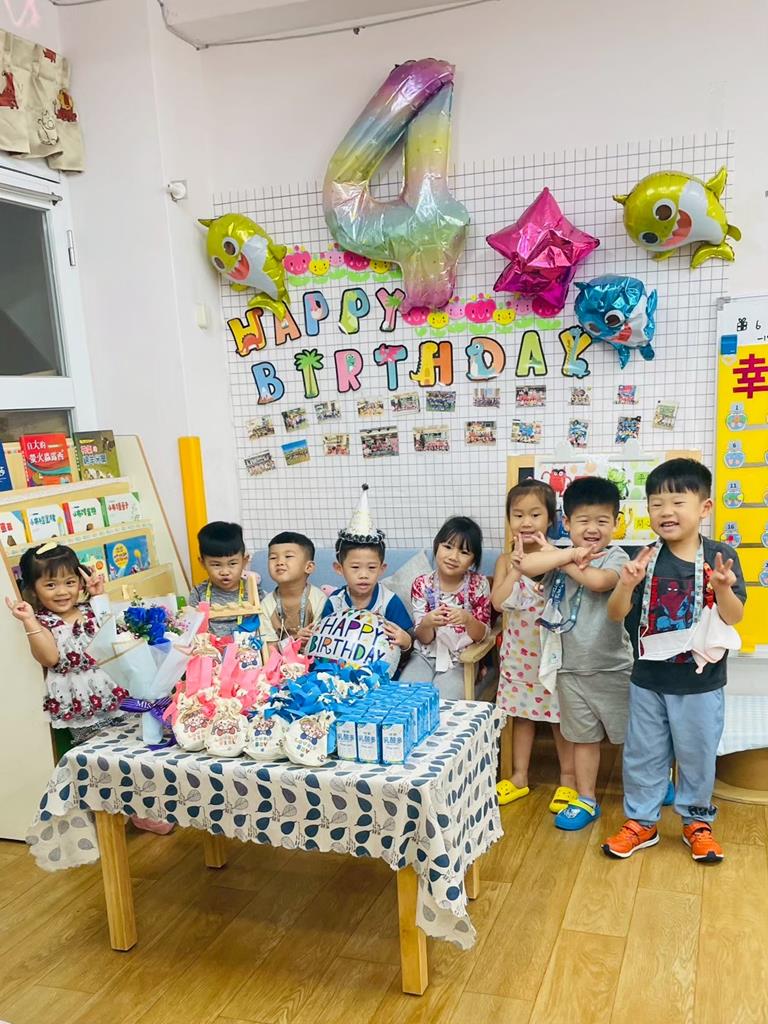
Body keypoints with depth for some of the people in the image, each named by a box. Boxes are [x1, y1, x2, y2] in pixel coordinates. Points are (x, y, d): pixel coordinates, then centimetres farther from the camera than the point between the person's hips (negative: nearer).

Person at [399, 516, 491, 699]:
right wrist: (427, 623, -28)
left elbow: (482, 635, -6)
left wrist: (468, 620, -28)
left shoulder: (478, 584, -8)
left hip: (461, 659, -1)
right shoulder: (422, 584, -6)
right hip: (426, 655, 1)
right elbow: (423, 638, -4)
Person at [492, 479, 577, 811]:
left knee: (560, 712, 9)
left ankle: (568, 778, 26)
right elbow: (497, 601, -12)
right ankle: (519, 777, 30)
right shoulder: (506, 560, -2)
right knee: (521, 712, 15)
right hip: (519, 650, 3)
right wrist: (516, 568, -18)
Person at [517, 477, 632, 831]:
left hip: (613, 667, -3)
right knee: (583, 737, 17)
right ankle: (586, 801, 30)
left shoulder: (615, 557, -10)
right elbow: (526, 565, -21)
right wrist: (570, 553, -25)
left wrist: (559, 558, -19)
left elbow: (598, 581, -31)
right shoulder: (558, 553, -2)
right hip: (571, 668, 3)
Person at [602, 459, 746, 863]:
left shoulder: (721, 557, -10)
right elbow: (616, 614, -7)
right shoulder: (644, 560, -7)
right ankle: (641, 821, 32)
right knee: (642, 754, 14)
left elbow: (734, 618, -11)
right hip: (648, 681, 1)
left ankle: (697, 822, 37)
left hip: (701, 683, -1)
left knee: (697, 755, 15)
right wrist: (627, 584, -26)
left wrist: (723, 588, -30)